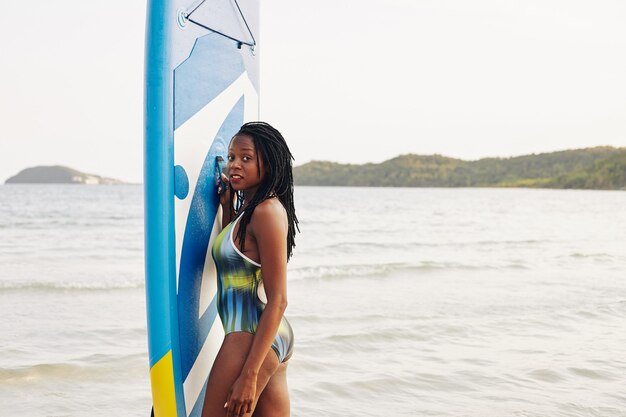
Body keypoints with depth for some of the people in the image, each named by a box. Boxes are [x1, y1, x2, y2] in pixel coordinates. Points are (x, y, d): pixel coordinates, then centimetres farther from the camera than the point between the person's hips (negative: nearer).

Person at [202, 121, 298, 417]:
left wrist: (249, 374, -23)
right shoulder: (248, 210, 13)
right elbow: (230, 255, 28)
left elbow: (278, 300, -20)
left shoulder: (267, 211, -16)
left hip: (252, 337, -10)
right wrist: (227, 207, 16)